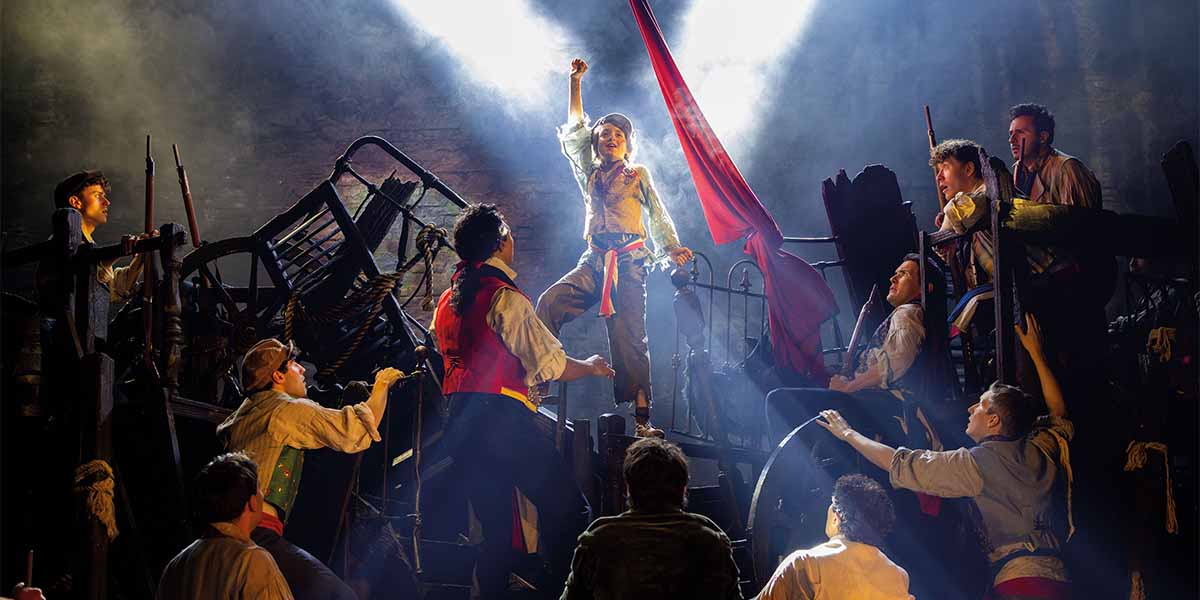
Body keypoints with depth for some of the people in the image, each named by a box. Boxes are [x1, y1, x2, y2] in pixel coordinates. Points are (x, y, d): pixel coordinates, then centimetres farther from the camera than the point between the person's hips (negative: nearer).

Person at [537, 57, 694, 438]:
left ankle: (640, 416, -13)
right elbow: (574, 131, 19)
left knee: (628, 338, -12)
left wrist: (672, 248, -4)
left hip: (629, 263, -4)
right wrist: (575, 82, 17)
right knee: (550, 303, -21)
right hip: (594, 263, 4)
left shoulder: (638, 175, 12)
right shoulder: (590, 175, 20)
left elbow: (657, 214, 11)